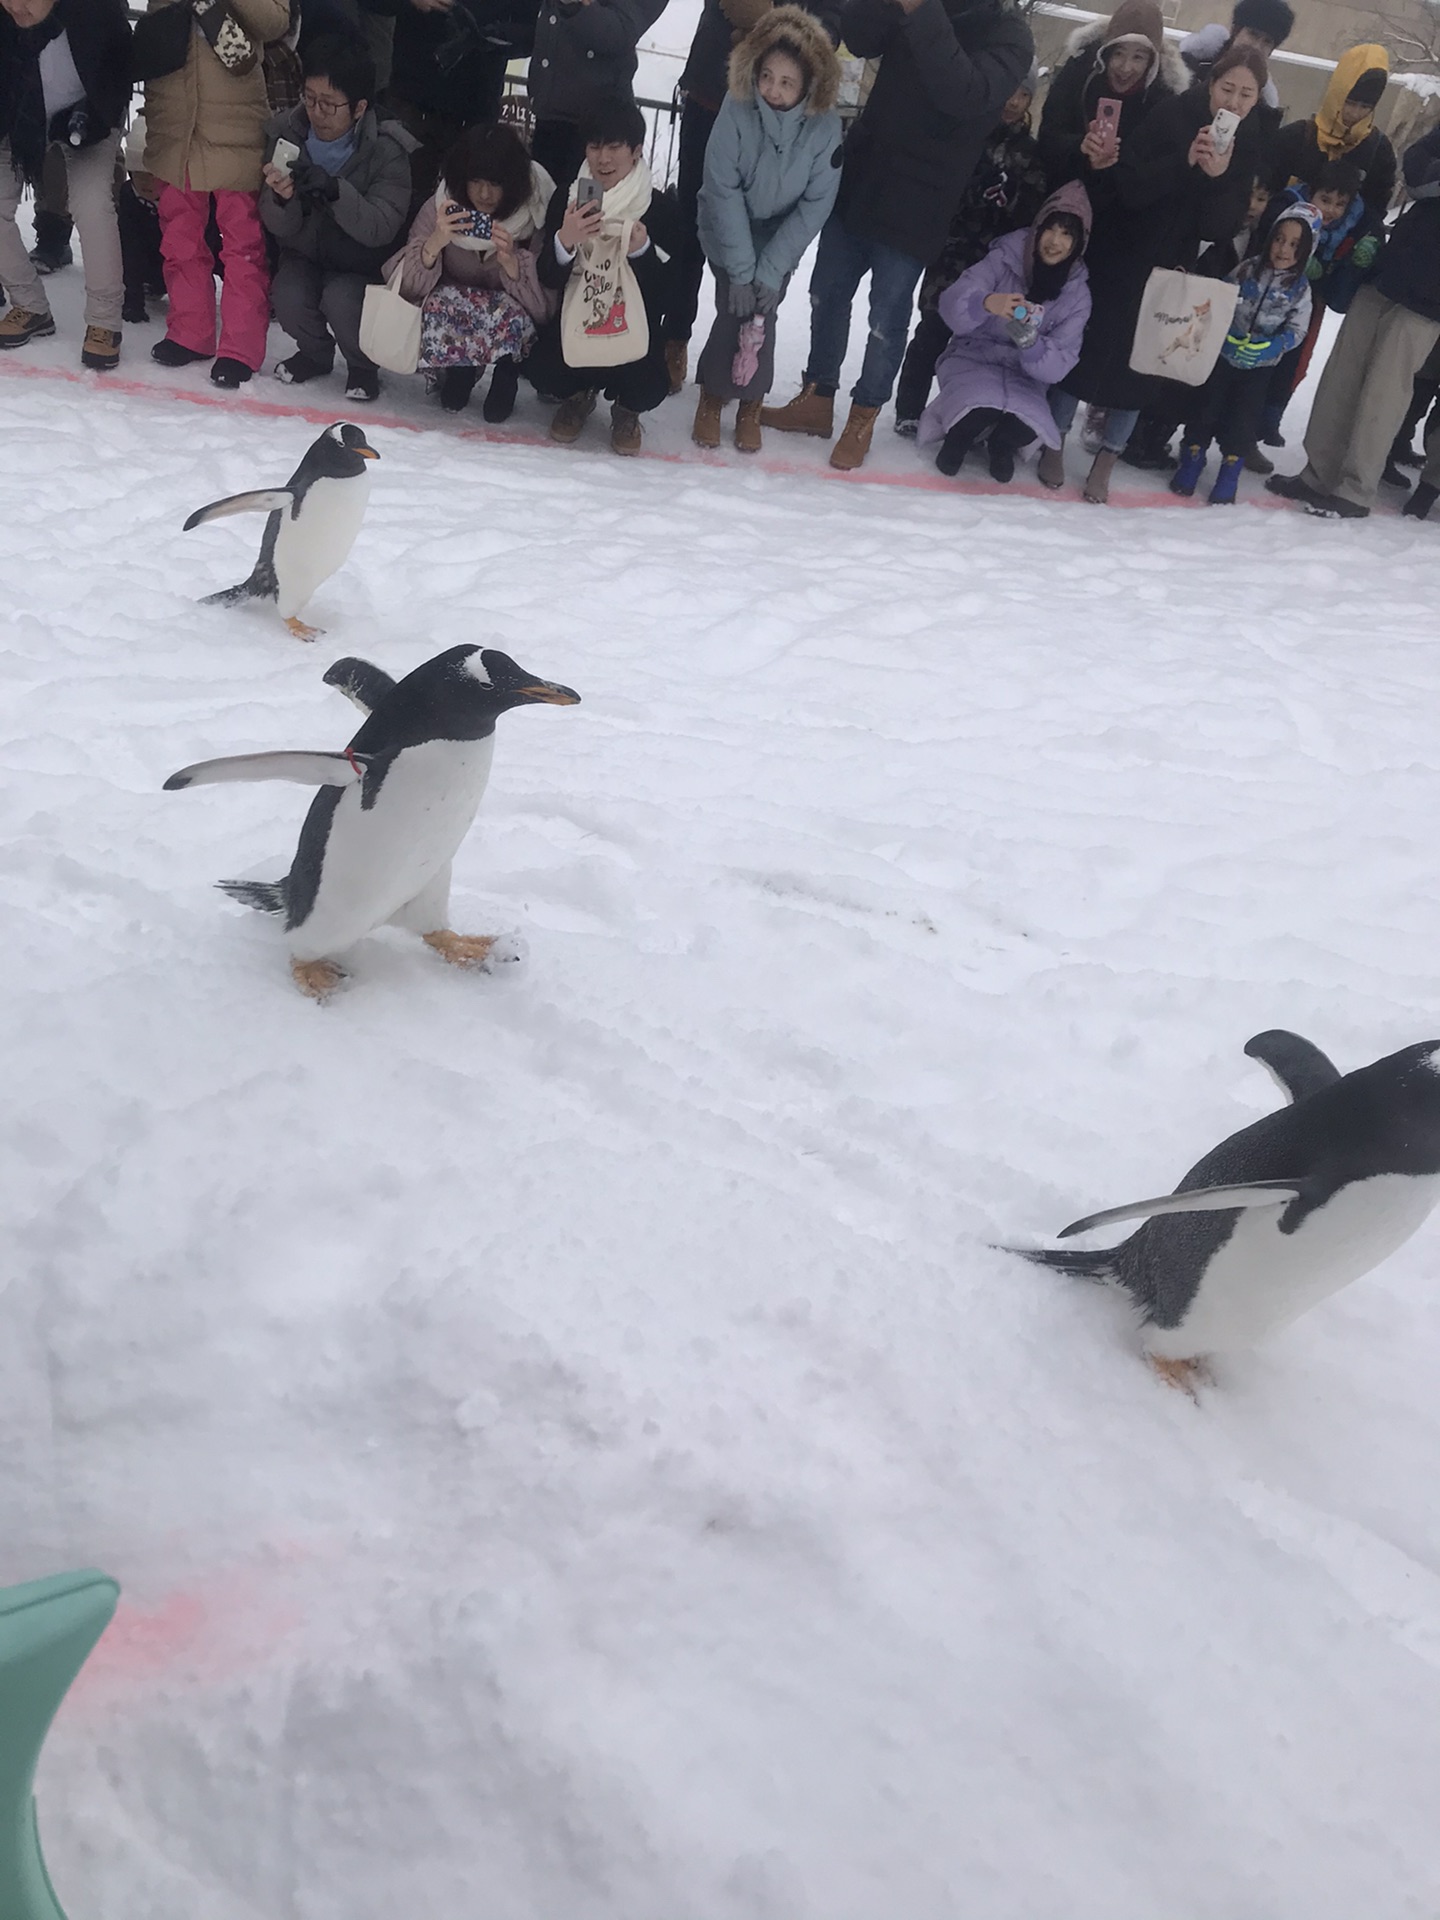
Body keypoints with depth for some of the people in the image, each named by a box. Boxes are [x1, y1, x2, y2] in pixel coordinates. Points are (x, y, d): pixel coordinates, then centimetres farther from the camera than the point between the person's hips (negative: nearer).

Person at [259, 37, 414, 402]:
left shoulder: (387, 150, -19)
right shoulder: (288, 134, -9)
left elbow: (382, 228, -26)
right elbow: (279, 226, -9)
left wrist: (333, 190, -42)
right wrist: (282, 199, -33)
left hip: (361, 265, -3)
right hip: (304, 255, 3)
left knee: (341, 301, -31)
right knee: (288, 299, -25)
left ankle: (363, 365, 3)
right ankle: (315, 353, 11)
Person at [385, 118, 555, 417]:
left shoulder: (538, 215, -17)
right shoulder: (440, 208, -13)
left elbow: (545, 307, -20)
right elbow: (404, 288, -16)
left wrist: (512, 262, -37)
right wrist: (433, 244, -34)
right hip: (452, 321, 1)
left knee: (509, 314, -33)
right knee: (442, 303, -31)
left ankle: (506, 374, -3)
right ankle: (457, 371, -3)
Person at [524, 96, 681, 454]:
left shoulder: (661, 208, -8)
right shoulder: (565, 198, -2)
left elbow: (664, 294, -9)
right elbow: (549, 279, -6)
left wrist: (643, 250, -29)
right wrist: (564, 241, -27)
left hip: (634, 328, -2)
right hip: (574, 321, 2)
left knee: (649, 388, -30)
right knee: (538, 369, -26)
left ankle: (626, 409, 13)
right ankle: (577, 396, 16)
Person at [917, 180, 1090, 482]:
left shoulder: (1077, 294, -4)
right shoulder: (1004, 258, -10)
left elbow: (1057, 365, -13)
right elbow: (951, 305, -21)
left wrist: (1029, 340, -34)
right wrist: (987, 303, -44)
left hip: (1024, 376, 2)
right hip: (973, 359, -2)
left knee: (1028, 424, -32)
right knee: (982, 407, -36)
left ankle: (1001, 445, 5)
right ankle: (958, 438, 0)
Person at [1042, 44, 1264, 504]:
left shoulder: (1247, 148, -1)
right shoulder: (1170, 116, -11)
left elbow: (1219, 228, -9)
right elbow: (1127, 187, -20)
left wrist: (1219, 177, -27)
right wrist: (1184, 162, -34)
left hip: (1170, 273, 3)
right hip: (1116, 259, -3)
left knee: (1141, 363, 4)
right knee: (1086, 347, 2)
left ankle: (1105, 462, 13)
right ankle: (1054, 445, 18)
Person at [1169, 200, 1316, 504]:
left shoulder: (1300, 289, -8)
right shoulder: (1247, 270, -7)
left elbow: (1296, 331, -8)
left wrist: (1267, 348, -24)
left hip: (1260, 365, 0)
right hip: (1224, 353, 1)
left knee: (1243, 419, 3)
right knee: (1206, 408, 6)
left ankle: (1229, 472, 17)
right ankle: (1191, 460, 21)